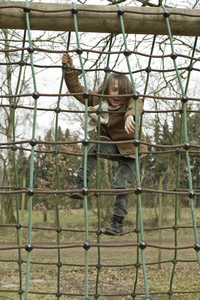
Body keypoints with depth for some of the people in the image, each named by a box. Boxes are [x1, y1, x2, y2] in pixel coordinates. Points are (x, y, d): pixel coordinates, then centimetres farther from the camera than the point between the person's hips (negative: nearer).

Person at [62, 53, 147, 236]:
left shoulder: (132, 102, -19)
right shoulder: (98, 100, -6)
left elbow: (135, 107, -43)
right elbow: (76, 89, -5)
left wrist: (130, 116, -68)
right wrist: (70, 70, -19)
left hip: (129, 151, -3)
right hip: (111, 146, 3)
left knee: (122, 185, -13)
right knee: (94, 144, -32)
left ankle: (118, 222, 3)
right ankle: (81, 183, -32)